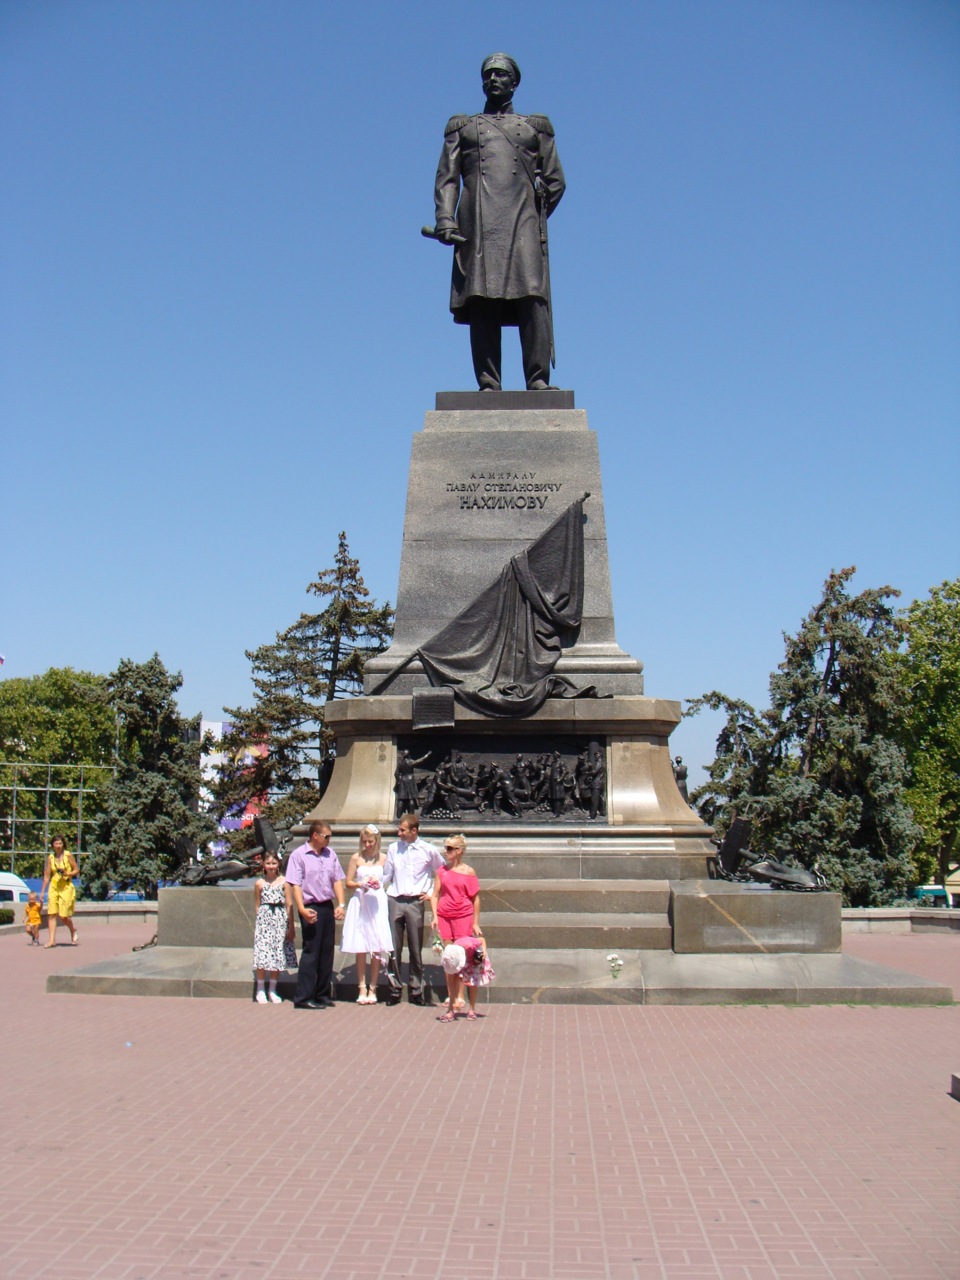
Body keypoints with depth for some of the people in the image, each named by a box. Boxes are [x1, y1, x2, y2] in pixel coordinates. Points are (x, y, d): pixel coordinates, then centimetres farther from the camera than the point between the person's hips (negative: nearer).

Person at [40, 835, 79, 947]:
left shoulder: (68, 856, -2)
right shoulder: (50, 857, 7)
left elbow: (77, 870, 1)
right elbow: (47, 876, 10)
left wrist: (67, 874, -17)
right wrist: (42, 891, 9)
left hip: (66, 887, -3)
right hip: (53, 887, 3)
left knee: (63, 915, -6)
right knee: (51, 914, -5)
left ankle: (73, 930, 23)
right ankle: (52, 940, -2)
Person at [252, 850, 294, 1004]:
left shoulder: (283, 882, 1)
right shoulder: (260, 883, 3)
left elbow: (289, 905, 2)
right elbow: (257, 906, 10)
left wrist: (291, 927, 0)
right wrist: (256, 926, 6)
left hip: (280, 921, 1)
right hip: (264, 920, 0)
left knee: (277, 955, 5)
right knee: (262, 954, -6)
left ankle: (272, 990, 16)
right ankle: (260, 990, 6)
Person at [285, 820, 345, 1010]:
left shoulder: (330, 854, 10)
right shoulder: (299, 855, -6)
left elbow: (337, 880, 12)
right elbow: (295, 884, -11)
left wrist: (340, 904, 2)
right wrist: (302, 909, -20)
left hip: (328, 907, 6)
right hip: (311, 908, -6)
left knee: (327, 952, 9)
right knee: (310, 952, -5)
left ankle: (322, 994, 19)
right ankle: (303, 998, 1)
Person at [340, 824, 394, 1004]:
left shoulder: (384, 858, 5)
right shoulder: (356, 858, 5)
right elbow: (348, 882, 7)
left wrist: (379, 884, -12)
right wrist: (361, 885, -11)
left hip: (378, 904, 0)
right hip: (360, 903, 0)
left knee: (377, 948, -2)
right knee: (360, 948, 0)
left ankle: (372, 988, 8)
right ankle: (362, 988, 8)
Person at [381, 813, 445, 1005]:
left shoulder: (428, 851, 1)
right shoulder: (393, 848, 6)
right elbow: (386, 875, 10)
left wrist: (431, 893, 7)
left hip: (415, 903, -1)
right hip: (394, 901, 1)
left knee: (415, 948, 3)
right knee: (394, 948, 3)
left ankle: (415, 991, 11)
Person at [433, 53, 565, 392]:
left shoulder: (536, 127, 25)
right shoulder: (462, 127, 24)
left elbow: (555, 181, 21)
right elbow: (446, 177, 12)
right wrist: (444, 218, -4)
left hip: (523, 225, 0)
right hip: (477, 227, 0)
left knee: (532, 298, -17)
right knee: (481, 304, -11)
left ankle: (538, 382, -21)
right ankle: (488, 385, -15)